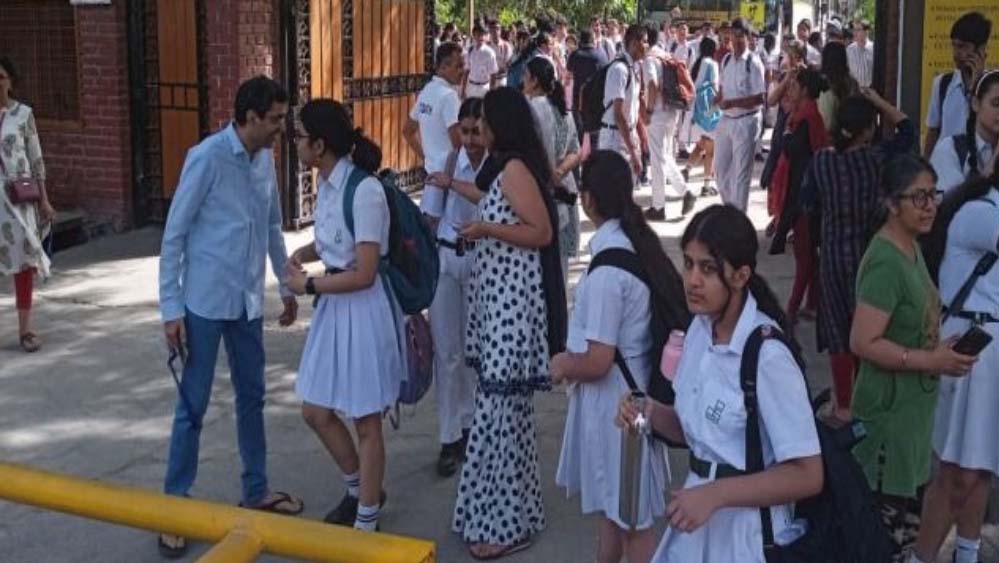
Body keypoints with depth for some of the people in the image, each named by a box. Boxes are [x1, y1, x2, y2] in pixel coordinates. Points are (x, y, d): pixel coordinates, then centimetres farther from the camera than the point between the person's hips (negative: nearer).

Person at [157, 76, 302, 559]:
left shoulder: (266, 160, 4)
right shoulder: (207, 158, -16)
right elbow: (173, 234, -14)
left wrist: (286, 285, 20)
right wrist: (171, 307, -15)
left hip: (248, 301, 7)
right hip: (205, 302, -7)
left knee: (252, 396, 15)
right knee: (193, 406, 0)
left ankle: (256, 491, 29)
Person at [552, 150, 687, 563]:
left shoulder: (607, 268, -25)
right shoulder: (637, 243, 2)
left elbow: (597, 362, -24)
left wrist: (563, 365, -5)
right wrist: (574, 358, 12)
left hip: (613, 400, -9)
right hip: (626, 393, 9)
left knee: (633, 517, 6)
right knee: (613, 504, 24)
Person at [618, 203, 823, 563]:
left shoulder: (767, 356, -22)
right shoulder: (700, 329, 0)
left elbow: (807, 476, -21)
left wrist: (717, 494, -25)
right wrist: (652, 414, -7)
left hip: (746, 530, -7)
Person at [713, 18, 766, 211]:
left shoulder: (753, 63, -13)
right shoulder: (726, 60, 7)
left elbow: (760, 97, -17)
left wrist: (732, 103, -24)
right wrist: (719, 100, -1)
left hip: (746, 121, -7)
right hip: (726, 119, 7)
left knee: (741, 171, 1)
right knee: (720, 166, 15)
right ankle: (729, 206, 33)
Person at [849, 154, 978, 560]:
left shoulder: (912, 247, 7)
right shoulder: (886, 262, -22)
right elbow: (863, 342, -27)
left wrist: (939, 348, 5)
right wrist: (931, 361, -22)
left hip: (914, 402, 9)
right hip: (890, 407, -9)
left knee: (902, 506, 18)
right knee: (891, 525, -1)